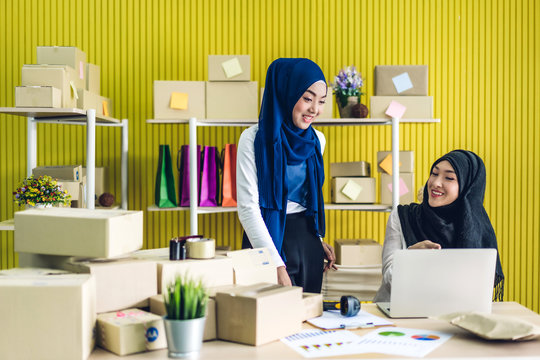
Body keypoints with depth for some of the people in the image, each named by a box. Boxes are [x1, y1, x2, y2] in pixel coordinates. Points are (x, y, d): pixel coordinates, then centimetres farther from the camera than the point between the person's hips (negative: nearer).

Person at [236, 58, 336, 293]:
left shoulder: (316, 140, 6)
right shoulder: (254, 139, -12)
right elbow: (247, 208, -16)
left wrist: (317, 239, 15)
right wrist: (276, 264, -21)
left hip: (307, 240, 6)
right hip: (267, 237, -5)